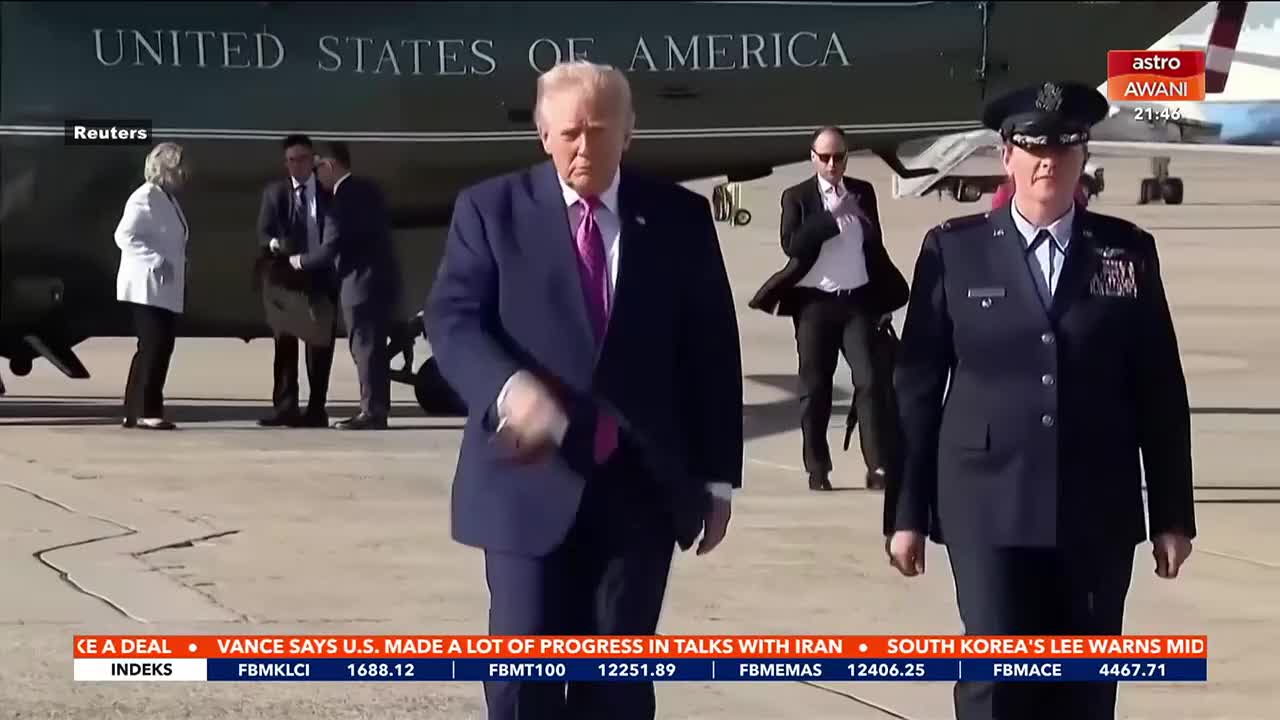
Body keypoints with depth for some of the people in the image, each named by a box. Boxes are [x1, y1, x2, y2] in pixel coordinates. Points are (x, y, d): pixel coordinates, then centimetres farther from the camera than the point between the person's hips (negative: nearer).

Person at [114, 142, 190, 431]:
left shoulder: (169, 199, 17)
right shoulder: (145, 198, -12)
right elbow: (124, 235, -21)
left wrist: (179, 265, 11)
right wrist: (156, 262, -25)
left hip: (166, 289, 10)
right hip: (147, 287, -10)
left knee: (160, 348, 8)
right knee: (152, 347, -11)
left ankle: (135, 411, 12)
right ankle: (145, 411, -10)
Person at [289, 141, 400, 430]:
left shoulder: (343, 199, -17)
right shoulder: (368, 189, 11)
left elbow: (330, 249, -17)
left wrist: (300, 261, -1)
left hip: (361, 284, -9)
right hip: (382, 279, 9)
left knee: (365, 348, -4)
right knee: (374, 347, 13)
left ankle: (371, 412, -2)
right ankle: (377, 409, 17)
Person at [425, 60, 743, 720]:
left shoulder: (681, 218, 5)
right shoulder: (492, 209, 0)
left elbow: (713, 350, 7)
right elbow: (452, 319, -10)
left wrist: (717, 477, 6)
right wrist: (511, 386, -30)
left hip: (642, 486, 2)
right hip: (532, 481, -1)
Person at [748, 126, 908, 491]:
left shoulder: (863, 192, 10)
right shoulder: (797, 197, 0)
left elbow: (875, 246, 16)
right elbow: (792, 246, -16)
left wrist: (884, 301, 13)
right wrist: (831, 214, -19)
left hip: (859, 300, 2)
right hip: (815, 303, -2)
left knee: (872, 380, -9)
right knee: (815, 388, 3)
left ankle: (879, 466, -10)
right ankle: (817, 470, 10)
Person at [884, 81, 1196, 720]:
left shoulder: (1128, 251, 6)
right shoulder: (953, 250, 2)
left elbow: (1159, 392, 7)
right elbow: (916, 385, 3)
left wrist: (1171, 513, 5)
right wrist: (907, 510, 1)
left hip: (1098, 513, 2)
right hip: (988, 508, -2)